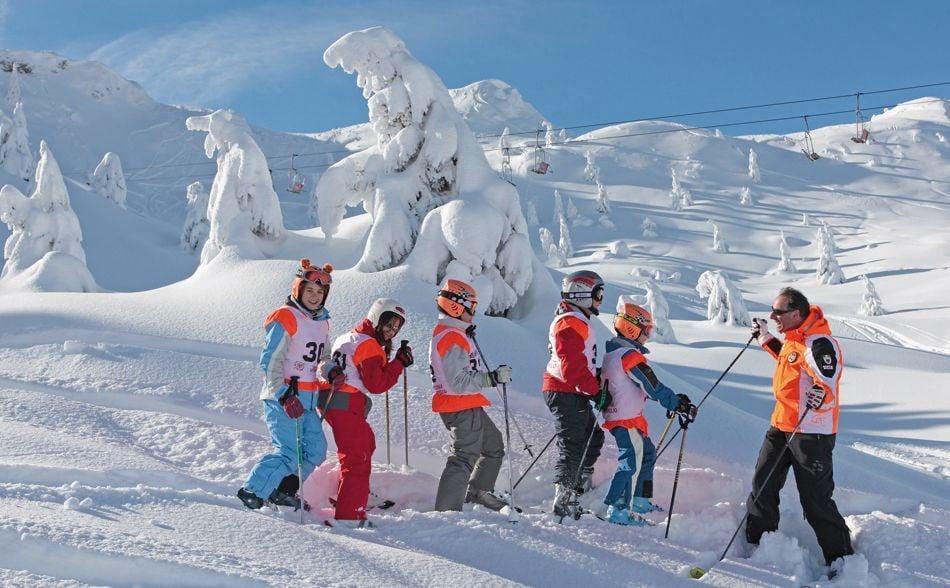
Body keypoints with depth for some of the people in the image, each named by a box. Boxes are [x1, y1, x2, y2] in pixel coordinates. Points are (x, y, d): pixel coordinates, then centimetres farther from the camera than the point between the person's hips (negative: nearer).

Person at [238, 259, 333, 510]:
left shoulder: (322, 322, 14)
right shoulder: (285, 318, -11)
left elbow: (324, 360, 26)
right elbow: (270, 361, -17)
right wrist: (284, 396, -25)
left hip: (307, 399, 8)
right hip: (282, 397, -8)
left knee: (316, 450, 10)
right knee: (289, 453, -13)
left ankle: (282, 492, 24)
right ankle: (251, 492, 0)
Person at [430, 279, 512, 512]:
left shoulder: (445, 333, 13)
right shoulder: (452, 339, -21)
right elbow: (458, 382, -27)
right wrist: (493, 377, -28)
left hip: (469, 407, 11)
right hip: (461, 408, -11)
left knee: (494, 446, 24)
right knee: (465, 457, -10)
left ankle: (478, 491, 36)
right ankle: (447, 510, -9)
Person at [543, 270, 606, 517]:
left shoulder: (578, 321, 20)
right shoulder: (570, 323, -16)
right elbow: (573, 366, -24)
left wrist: (595, 382, 19)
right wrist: (595, 390, -19)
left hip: (575, 393, 11)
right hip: (566, 393, -11)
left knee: (593, 437, 20)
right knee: (573, 445, -12)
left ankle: (580, 488, 30)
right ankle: (564, 501, -12)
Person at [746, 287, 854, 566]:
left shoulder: (820, 344, -22)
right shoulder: (794, 338, 7)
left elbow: (829, 385, -27)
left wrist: (820, 395, -47)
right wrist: (766, 339, 31)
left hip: (812, 433, -9)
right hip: (781, 427, 9)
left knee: (816, 501, -4)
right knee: (763, 487, 14)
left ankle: (842, 559, 10)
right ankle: (757, 542, 29)